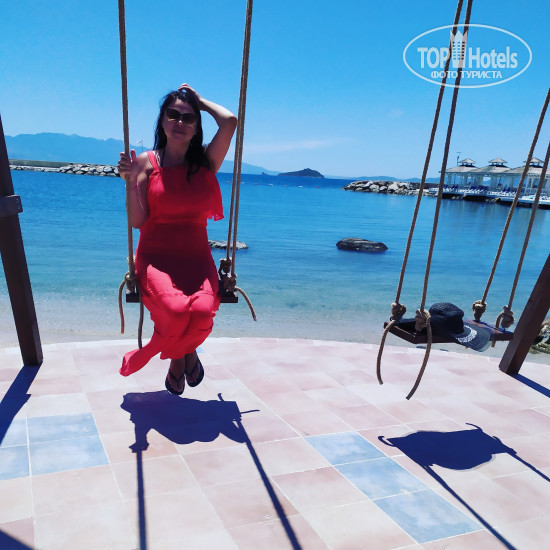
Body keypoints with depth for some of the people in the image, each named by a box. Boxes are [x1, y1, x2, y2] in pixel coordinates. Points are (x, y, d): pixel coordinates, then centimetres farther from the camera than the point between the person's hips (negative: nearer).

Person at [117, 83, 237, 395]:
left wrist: (200, 101, 6)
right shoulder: (147, 163, 2)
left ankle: (186, 350, 11)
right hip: (156, 257, -1)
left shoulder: (206, 162, 6)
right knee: (176, 310, -30)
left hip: (197, 258, 1)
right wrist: (131, 180, -15)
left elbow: (230, 121, -11)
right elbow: (137, 221, -3)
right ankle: (180, 357, 9)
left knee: (203, 310, -28)